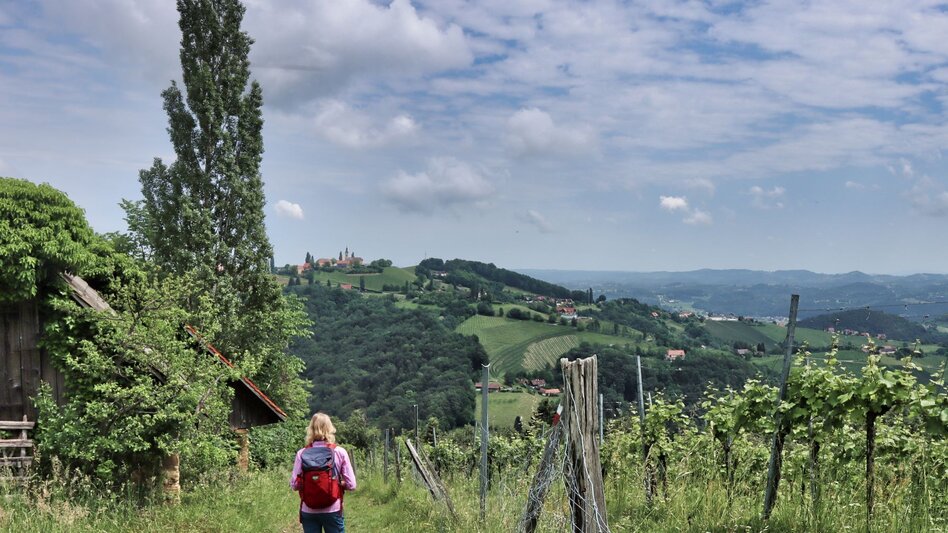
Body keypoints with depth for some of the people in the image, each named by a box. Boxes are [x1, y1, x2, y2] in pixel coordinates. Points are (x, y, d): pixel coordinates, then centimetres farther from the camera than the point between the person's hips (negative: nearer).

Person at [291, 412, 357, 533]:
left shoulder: (302, 453, -4)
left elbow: (294, 484, -1)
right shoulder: (339, 452, -6)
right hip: (332, 510, -1)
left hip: (309, 511, 1)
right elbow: (351, 484, -5)